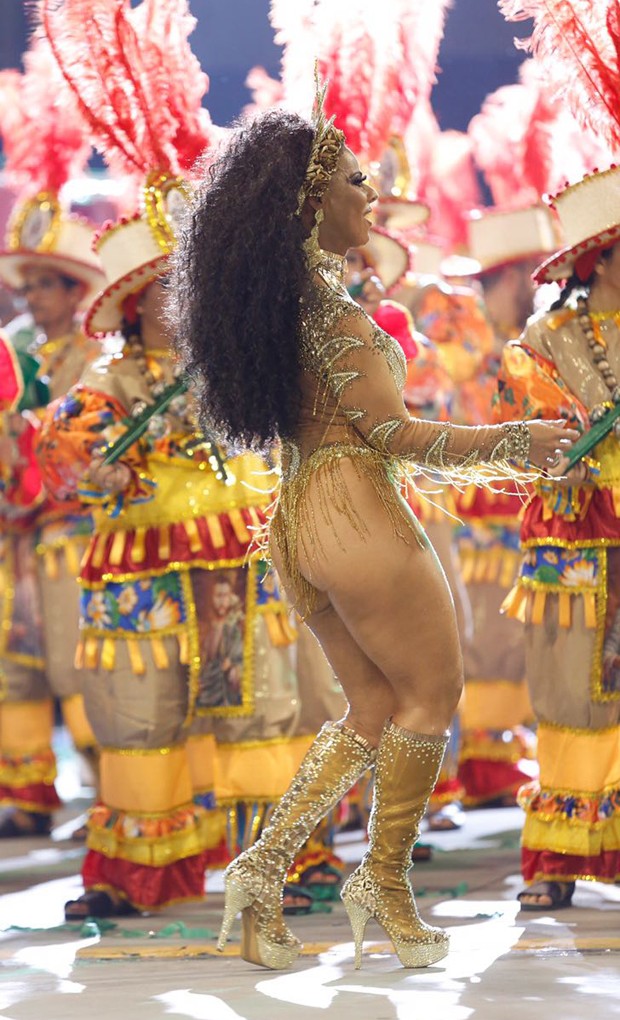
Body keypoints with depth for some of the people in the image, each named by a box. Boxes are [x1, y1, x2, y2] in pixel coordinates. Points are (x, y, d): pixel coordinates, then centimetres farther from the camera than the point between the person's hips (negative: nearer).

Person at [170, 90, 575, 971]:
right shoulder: (332, 303, -16)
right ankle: (384, 883, 10)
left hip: (298, 520, 9)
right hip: (355, 509, -9)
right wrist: (515, 443, -6)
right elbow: (392, 431, -15)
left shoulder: (271, 298, 10)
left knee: (374, 710, 15)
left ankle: (265, 867, 5)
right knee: (432, 694, 6)